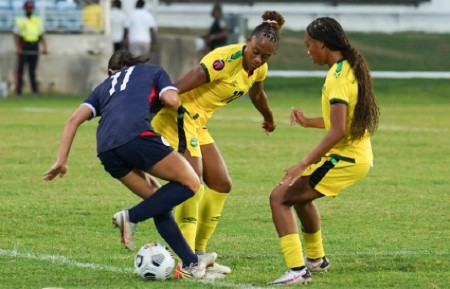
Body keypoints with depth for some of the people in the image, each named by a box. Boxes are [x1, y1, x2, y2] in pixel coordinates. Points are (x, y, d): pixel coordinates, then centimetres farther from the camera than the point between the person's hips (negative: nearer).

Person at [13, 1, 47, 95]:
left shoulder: (38, 21, 15)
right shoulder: (19, 21, 2)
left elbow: (42, 35, 15)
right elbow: (16, 35, -3)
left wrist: (44, 47, 4)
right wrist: (18, 48, -14)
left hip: (35, 47, 4)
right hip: (24, 47, -4)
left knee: (33, 70, 7)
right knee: (21, 68, -3)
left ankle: (35, 89, 7)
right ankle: (19, 90, -1)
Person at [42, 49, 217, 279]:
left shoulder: (104, 86, 36)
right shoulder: (152, 71, 28)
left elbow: (75, 119, 22)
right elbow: (171, 100, 8)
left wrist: (61, 161, 22)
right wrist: (180, 109, 32)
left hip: (106, 151, 5)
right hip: (137, 135, -5)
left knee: (158, 202, 17)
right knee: (190, 183, 3)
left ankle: (191, 263, 10)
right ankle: (132, 217, -8)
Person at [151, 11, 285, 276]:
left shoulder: (259, 69, 3)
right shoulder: (227, 59, -24)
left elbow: (257, 94, 29)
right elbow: (178, 87, -28)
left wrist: (269, 119, 47)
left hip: (197, 124, 10)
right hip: (177, 117, -10)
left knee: (221, 184, 11)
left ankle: (199, 254, 19)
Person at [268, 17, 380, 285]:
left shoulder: (338, 77, -20)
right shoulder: (351, 69, 9)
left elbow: (338, 131, -28)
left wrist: (303, 165, -30)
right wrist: (309, 122, 19)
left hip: (344, 159, -10)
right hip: (360, 155, 10)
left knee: (280, 197, -11)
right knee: (300, 193, 31)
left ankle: (297, 270, -18)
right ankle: (316, 259, 46)